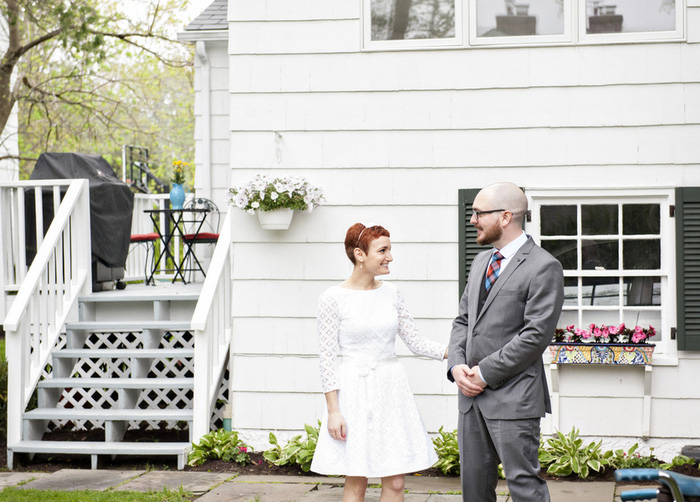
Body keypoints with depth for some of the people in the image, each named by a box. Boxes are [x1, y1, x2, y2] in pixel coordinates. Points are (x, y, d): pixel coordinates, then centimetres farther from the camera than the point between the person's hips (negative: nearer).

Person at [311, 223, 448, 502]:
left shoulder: (390, 293, 7)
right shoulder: (333, 298, -7)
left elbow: (415, 342, 9)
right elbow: (328, 358, -7)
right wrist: (333, 410, -12)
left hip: (391, 390, 4)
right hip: (354, 392, -4)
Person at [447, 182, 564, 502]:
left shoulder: (543, 267, -10)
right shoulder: (481, 261, 16)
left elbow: (536, 335, -17)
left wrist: (486, 373, -15)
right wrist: (457, 365, -1)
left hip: (513, 397, -8)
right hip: (472, 394, 8)